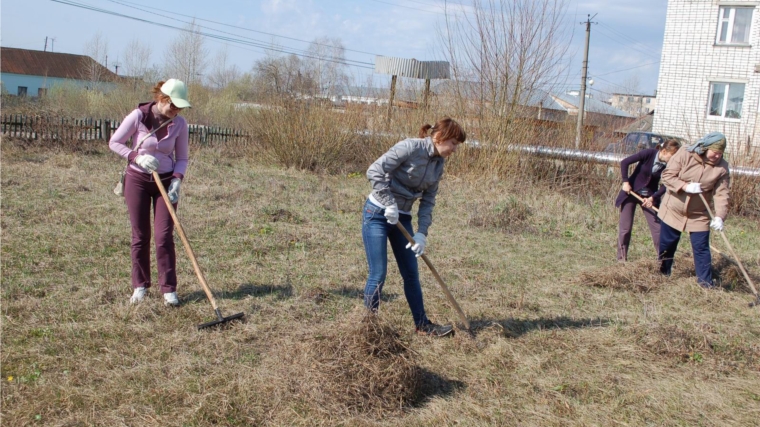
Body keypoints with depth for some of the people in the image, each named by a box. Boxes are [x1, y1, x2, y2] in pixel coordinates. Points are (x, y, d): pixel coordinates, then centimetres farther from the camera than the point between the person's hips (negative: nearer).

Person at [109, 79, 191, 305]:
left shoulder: (179, 124, -7)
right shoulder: (138, 116, -13)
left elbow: (181, 158, 1)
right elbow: (114, 142, -4)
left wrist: (177, 179, -15)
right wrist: (137, 157, -18)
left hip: (166, 181, 1)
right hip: (137, 179, -1)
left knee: (164, 235, -4)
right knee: (140, 235, 5)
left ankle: (169, 289, 4)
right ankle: (140, 286, 19)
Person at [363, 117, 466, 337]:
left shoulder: (438, 164, 3)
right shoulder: (410, 147, -19)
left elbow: (428, 201, 5)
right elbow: (375, 171, -24)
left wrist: (422, 233, -4)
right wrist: (389, 203, -24)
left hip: (402, 218, 7)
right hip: (378, 214, -7)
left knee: (411, 274, 12)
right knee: (378, 275, -4)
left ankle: (422, 324, 24)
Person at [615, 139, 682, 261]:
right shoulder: (649, 153, -20)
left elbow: (665, 186, -8)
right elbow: (625, 162, -17)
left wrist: (653, 198, -21)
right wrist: (625, 182, -17)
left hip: (649, 196, 3)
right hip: (631, 192, -3)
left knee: (657, 228, 1)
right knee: (625, 228, -1)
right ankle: (621, 259, 9)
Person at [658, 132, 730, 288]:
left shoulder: (722, 167, -10)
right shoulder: (684, 154, -15)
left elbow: (721, 194, -14)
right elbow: (667, 175, -15)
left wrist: (719, 216, -27)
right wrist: (686, 186, -28)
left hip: (699, 215, 1)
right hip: (674, 209, 0)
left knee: (702, 248, -1)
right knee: (666, 245, 11)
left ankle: (705, 281, 10)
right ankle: (663, 273, 31)